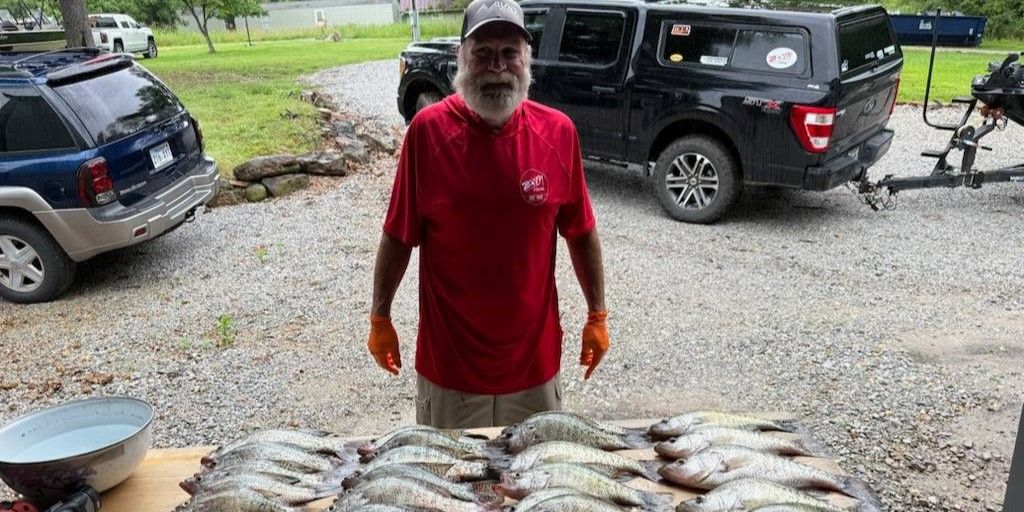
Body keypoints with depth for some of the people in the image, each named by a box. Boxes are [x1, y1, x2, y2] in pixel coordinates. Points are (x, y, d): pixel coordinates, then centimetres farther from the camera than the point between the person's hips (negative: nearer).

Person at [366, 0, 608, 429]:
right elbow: (398, 237, -4)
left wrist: (597, 317, 7)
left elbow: (581, 233, 3)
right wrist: (379, 319, 1)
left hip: (534, 357, 2)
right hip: (450, 358, -1)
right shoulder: (428, 130, -12)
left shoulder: (557, 132, -6)